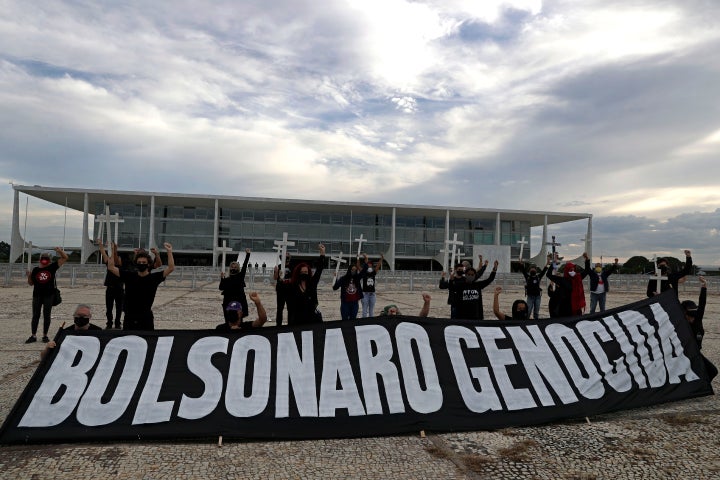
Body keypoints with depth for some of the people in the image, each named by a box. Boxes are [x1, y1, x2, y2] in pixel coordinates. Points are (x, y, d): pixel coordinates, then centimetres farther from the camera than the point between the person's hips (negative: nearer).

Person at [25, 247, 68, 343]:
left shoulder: (52, 267, 0)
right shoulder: (35, 269, 6)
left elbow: (65, 258, -4)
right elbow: (31, 283, 12)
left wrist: (60, 251, -20)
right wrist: (29, 276, -7)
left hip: (49, 295, -2)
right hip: (37, 295, 2)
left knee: (47, 315, 5)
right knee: (35, 315, 6)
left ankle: (45, 335, 14)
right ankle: (33, 336, 13)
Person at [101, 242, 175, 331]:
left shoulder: (154, 277, -3)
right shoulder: (129, 276, 4)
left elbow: (171, 268, -13)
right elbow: (111, 267, 2)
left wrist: (169, 252, -21)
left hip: (146, 318, -2)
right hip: (129, 317, 2)